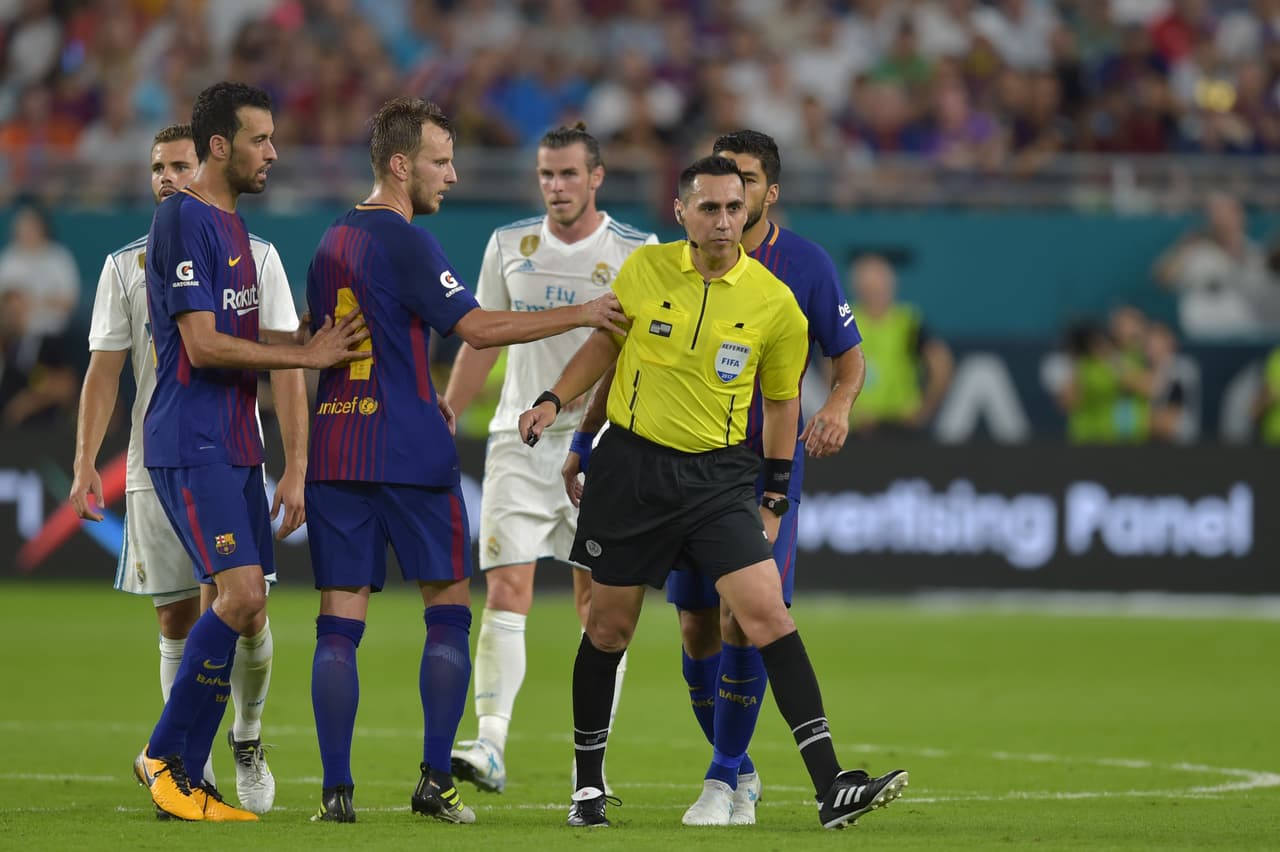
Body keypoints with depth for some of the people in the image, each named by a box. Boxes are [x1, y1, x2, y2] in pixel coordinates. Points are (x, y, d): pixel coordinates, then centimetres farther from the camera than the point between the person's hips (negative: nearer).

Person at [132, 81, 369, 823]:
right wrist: (306, 356, -12)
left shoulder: (234, 226, 17)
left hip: (234, 446, 9)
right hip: (191, 446, -9)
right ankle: (165, 754, -6)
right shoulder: (184, 221, -12)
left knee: (245, 610, 4)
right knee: (241, 592, -18)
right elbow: (203, 345, -17)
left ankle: (186, 782, 8)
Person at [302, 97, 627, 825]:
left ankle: (337, 789, -5)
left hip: (336, 450, 6)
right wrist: (581, 315, -10)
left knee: (340, 622, 2)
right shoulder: (405, 243, -10)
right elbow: (478, 328, -16)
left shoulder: (332, 243, 15)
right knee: (448, 609, 5)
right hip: (411, 454, -6)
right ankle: (436, 781, -1)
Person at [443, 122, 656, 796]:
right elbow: (481, 342, 15)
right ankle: (490, 745, -17)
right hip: (520, 440, 1)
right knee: (505, 592, -11)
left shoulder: (635, 254, -1)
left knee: (601, 606, 1)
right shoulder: (510, 246, 7)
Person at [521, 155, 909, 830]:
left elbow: (782, 400, 9)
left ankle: (831, 787, -18)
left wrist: (774, 500, 8)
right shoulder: (643, 269, -2)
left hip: (719, 474, -1)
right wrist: (553, 401, 4)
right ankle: (588, 784, 25)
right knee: (609, 627, 7)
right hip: (630, 465, 1)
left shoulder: (774, 303, -4)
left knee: (768, 614, -14)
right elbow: (605, 341, 16)